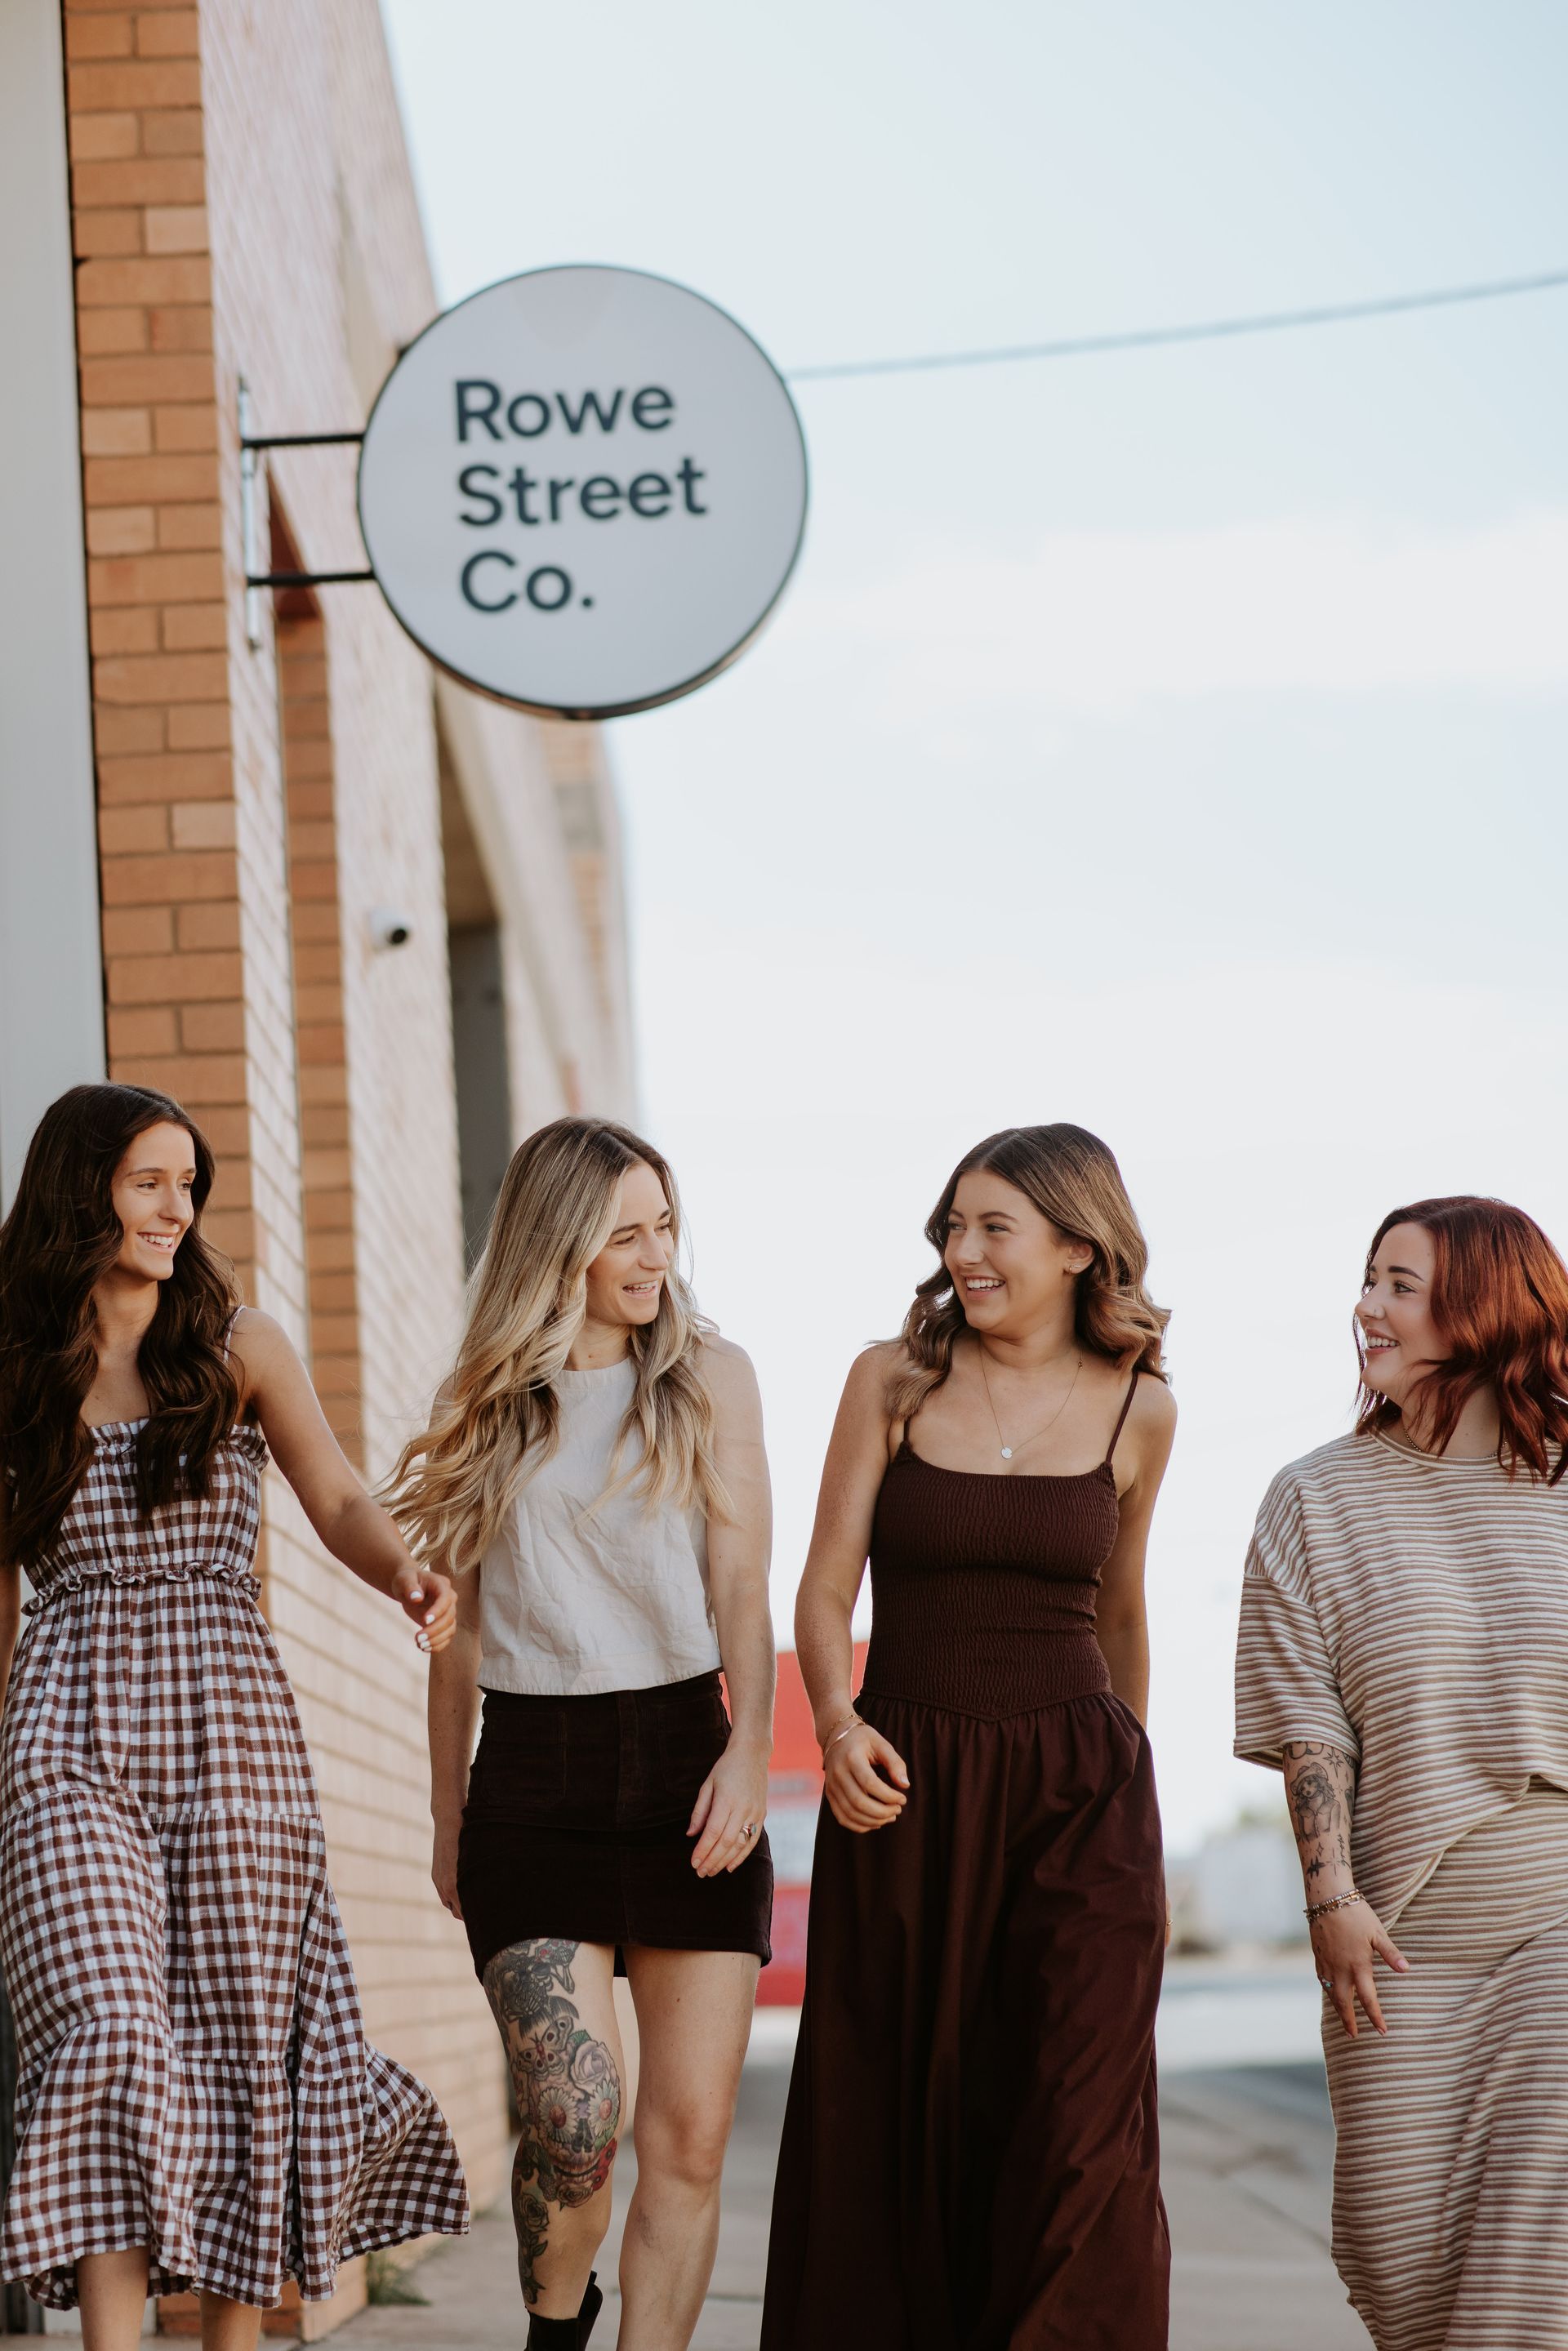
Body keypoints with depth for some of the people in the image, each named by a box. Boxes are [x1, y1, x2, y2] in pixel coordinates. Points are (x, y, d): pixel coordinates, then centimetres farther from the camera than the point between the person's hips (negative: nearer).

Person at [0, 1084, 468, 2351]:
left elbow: (341, 1500, -3)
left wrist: (410, 1575, -24)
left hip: (230, 1728, 1)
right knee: (109, 2041, -16)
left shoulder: (241, 1349, 8)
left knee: (241, 2050, 1)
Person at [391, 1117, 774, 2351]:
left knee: (690, 2135, -2)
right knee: (576, 2113, -16)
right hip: (532, 1772, -1)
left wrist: (751, 1746, -15)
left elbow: (743, 1586, 1)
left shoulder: (710, 1377, 8)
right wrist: (447, 1816, 15)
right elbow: (458, 1627, 15)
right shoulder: (488, 1402, 9)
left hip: (683, 1760, 1)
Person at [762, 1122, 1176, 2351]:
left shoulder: (1137, 1407, 4)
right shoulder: (894, 1380, 1)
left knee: (1080, 2133, -11)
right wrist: (837, 1722, -21)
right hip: (904, 1789, 0)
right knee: (893, 2131, 4)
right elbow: (827, 1588, -1)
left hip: (1077, 1787, 0)